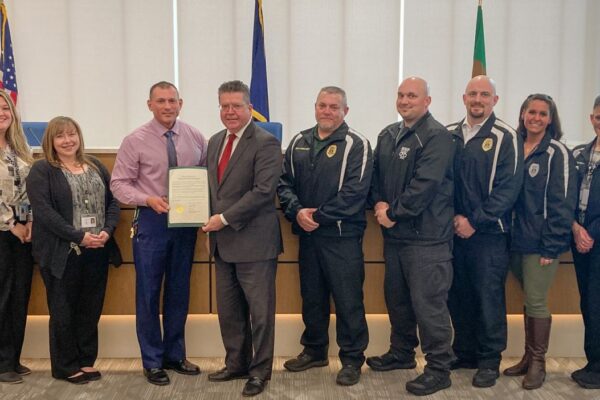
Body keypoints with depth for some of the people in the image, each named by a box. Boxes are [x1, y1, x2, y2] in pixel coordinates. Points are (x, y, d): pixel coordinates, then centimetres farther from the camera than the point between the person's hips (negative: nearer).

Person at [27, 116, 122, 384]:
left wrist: (107, 231, -9)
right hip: (63, 253, -4)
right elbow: (43, 211, -14)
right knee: (63, 311, 5)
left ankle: (87, 361, 24)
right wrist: (79, 236, -19)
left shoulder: (95, 166, 13)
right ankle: (66, 367, 19)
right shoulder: (41, 170, -3)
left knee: (91, 309, 11)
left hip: (97, 252, 4)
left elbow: (113, 201, 9)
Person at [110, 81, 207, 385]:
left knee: (179, 291, 14)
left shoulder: (195, 137, 1)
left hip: (186, 220, 3)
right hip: (151, 221, -3)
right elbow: (119, 184, -6)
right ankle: (152, 361, 21)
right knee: (149, 293, 5)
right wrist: (149, 199, -21)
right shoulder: (135, 141, -6)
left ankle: (175, 355, 30)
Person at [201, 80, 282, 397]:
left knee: (259, 310, 4)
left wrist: (225, 218, -17)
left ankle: (259, 371, 18)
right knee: (228, 310, 15)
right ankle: (237, 364, 30)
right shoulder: (215, 142, 14)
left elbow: (263, 190, -19)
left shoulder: (265, 143, -11)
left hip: (254, 241, -7)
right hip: (223, 241, 8)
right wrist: (211, 219, 2)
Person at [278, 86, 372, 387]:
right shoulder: (299, 142, 11)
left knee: (348, 299, 1)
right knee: (311, 296, 17)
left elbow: (355, 191, -16)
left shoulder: (356, 144, -7)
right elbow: (284, 181, 8)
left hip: (342, 236, -5)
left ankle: (352, 359, 16)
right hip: (306, 234, 6)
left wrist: (319, 216, -16)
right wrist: (297, 211, -10)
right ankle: (314, 350, 33)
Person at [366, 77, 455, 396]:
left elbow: (425, 185, -20)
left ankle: (439, 369, 9)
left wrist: (393, 212, -14)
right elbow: (377, 175, 16)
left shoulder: (436, 136, -11)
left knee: (428, 302, -5)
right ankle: (402, 352, 36)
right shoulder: (388, 135, 14)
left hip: (426, 235, -8)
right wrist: (379, 204, -3)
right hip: (394, 232, 8)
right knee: (396, 296, 19)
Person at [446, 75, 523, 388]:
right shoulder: (449, 136, 9)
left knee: (489, 297, 2)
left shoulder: (505, 137, -4)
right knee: (458, 296, 11)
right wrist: (454, 217, -6)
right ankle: (464, 353, 26)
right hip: (454, 231, 4)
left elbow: (508, 188, -11)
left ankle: (489, 361, 15)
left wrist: (474, 222, -14)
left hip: (489, 234, -4)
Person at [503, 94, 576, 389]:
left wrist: (552, 246, -14)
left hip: (541, 242, -5)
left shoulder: (557, 153, -7)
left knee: (536, 302, 0)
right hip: (517, 240, 5)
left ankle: (538, 362, 16)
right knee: (529, 301, 15)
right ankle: (528, 356, 27)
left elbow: (562, 202, -11)